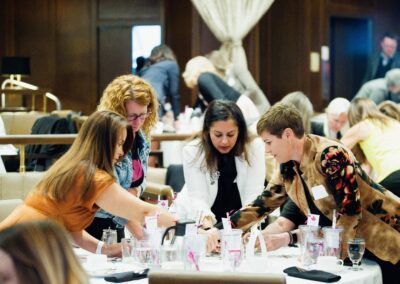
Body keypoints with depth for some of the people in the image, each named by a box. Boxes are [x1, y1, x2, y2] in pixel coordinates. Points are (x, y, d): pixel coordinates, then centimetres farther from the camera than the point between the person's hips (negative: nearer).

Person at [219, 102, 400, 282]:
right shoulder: (288, 167, 0)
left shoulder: (329, 156, -23)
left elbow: (350, 212, -25)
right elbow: (263, 204, 7)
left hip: (383, 240, -7)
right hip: (350, 248, 7)